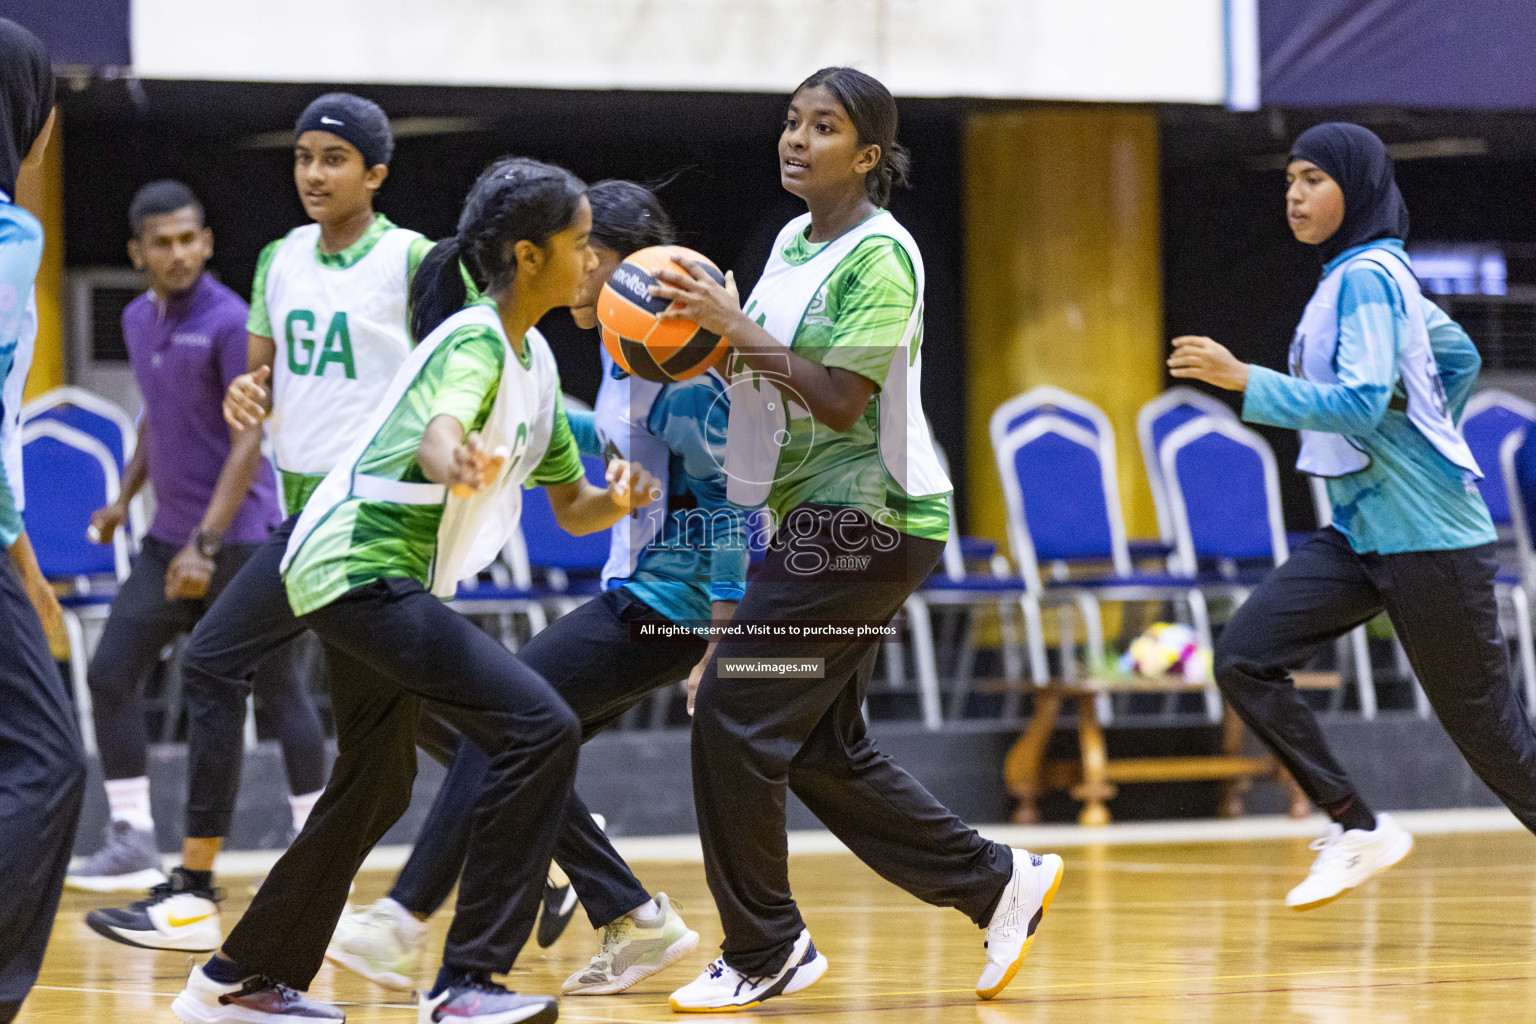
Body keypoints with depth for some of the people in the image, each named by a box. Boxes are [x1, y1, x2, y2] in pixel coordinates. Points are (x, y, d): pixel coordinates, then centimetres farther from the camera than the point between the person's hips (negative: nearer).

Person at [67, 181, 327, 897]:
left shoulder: (231, 323, -14)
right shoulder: (138, 321, 9)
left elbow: (249, 441, -18)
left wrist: (206, 543, -24)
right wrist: (125, 500, 18)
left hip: (240, 540, -7)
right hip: (169, 539, 7)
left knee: (278, 692, 0)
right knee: (110, 676, -2)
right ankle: (133, 841, 2)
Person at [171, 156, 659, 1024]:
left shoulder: (534, 359, 11)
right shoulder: (475, 341, -17)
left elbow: (571, 507, 16)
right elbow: (436, 433, -38)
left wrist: (615, 499, -8)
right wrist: (458, 462, -62)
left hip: (381, 580, 11)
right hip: (360, 565, -11)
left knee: (376, 788, 22)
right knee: (540, 729, -20)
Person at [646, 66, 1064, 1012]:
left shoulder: (879, 257, -14)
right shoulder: (794, 243, 13)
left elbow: (840, 400, -21)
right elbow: (771, 377, 19)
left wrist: (736, 325, -21)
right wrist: (708, 332, 2)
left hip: (863, 518, -10)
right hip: (818, 518, 10)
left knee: (735, 712, -10)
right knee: (825, 748, 11)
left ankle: (764, 952, -1)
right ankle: (999, 883, 21)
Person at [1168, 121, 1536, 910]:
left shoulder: (1367, 277, -15)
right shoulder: (1357, 276, 13)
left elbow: (1362, 402, -26)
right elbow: (1459, 356, 24)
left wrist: (1244, 380, -29)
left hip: (1427, 538, -9)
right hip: (1361, 535, 9)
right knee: (1245, 658, -6)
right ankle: (1357, 829, -1)